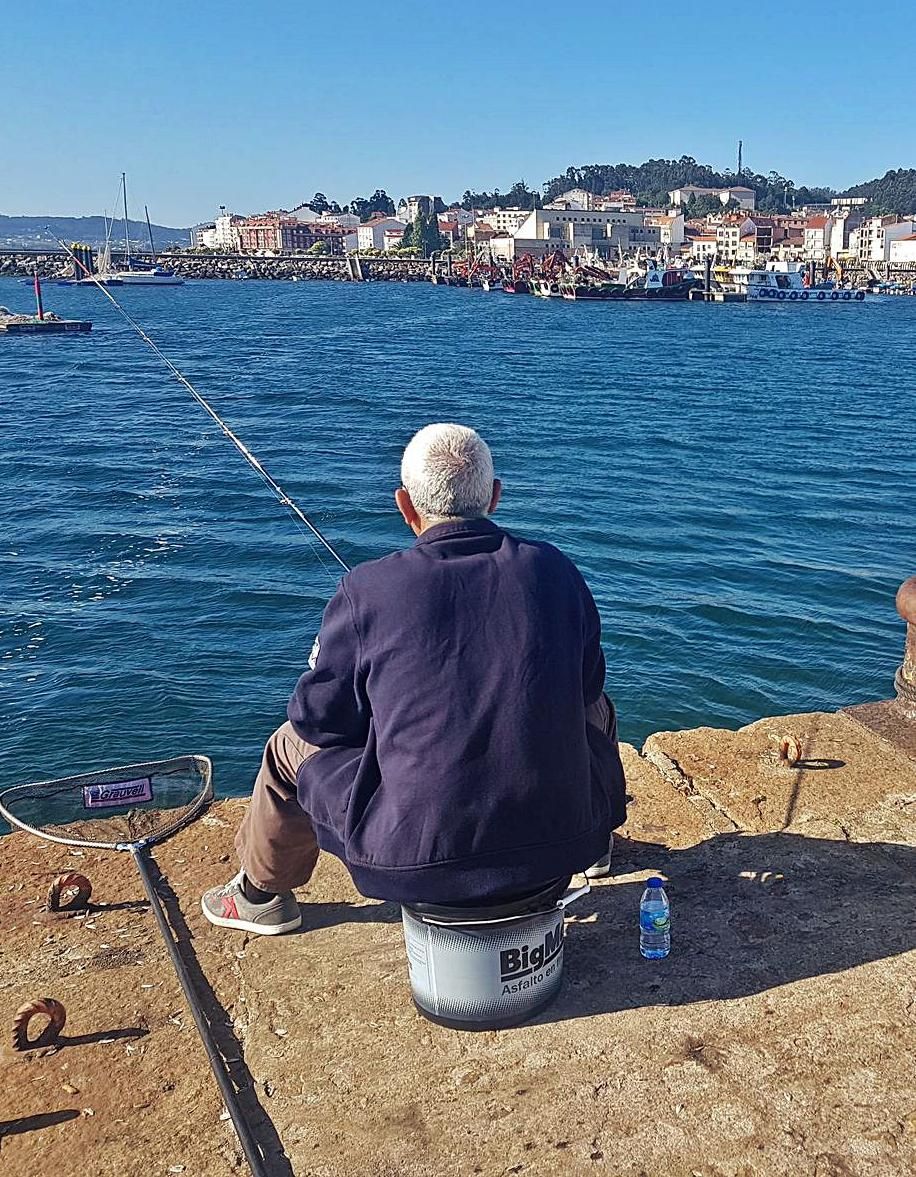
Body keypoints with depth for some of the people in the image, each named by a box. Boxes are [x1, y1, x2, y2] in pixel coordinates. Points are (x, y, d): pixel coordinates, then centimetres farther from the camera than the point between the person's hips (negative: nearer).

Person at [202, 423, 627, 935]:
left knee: (293, 746, 22)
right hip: (558, 842, 3)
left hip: (417, 860, -2)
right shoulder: (557, 571, -4)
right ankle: (597, 845, 56)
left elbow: (317, 720, -1)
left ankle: (260, 893, 45)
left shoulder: (368, 589, -12)